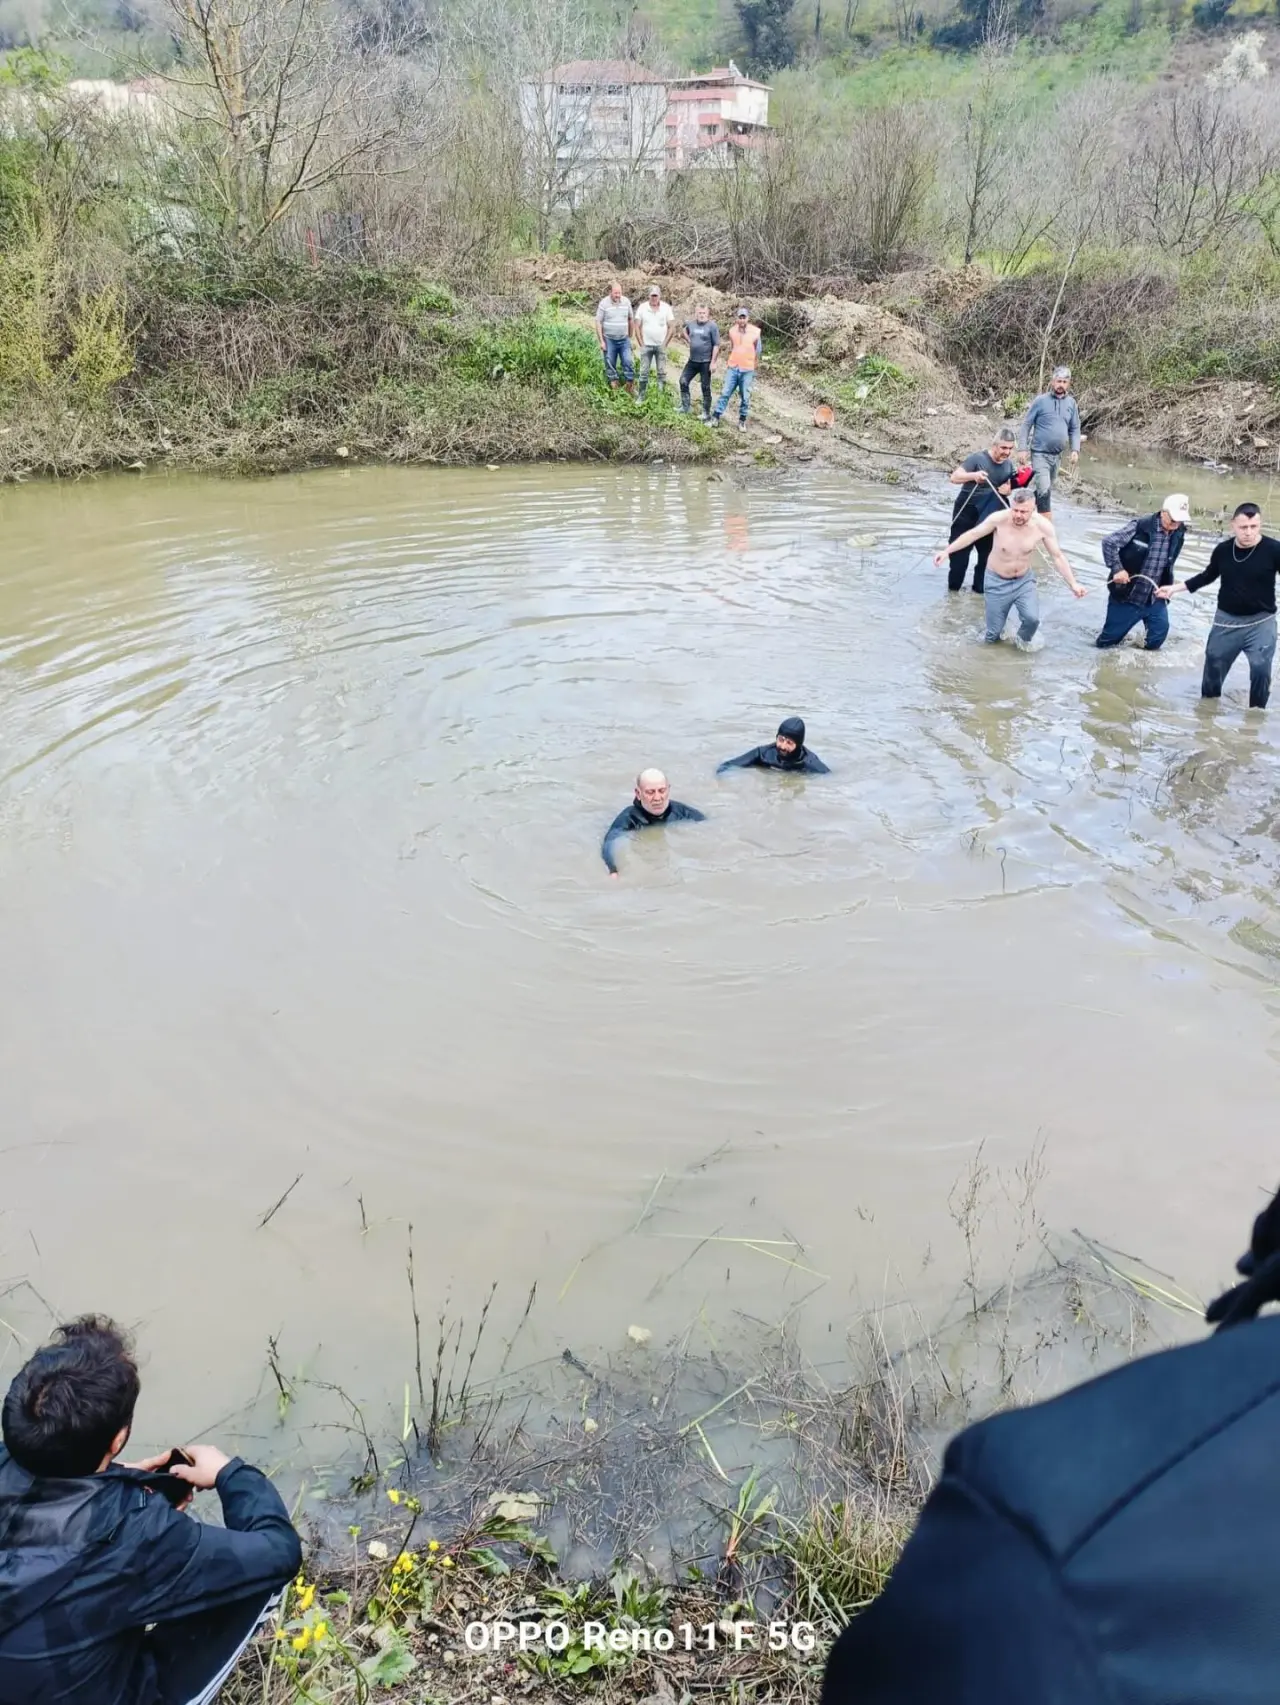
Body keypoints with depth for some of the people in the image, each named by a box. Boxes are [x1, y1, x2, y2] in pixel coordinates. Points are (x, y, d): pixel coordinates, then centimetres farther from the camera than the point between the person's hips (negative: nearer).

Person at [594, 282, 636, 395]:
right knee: (610, 364, 5)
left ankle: (630, 386, 8)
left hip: (624, 340, 2)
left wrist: (631, 336, 13)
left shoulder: (626, 301, 0)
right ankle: (614, 385, 17)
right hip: (609, 340, -2)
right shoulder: (604, 303, -9)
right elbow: (598, 323, -7)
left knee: (628, 362, -3)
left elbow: (631, 319, 11)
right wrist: (601, 341, -9)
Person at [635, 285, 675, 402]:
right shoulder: (643, 308, -1)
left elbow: (671, 326, 0)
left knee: (662, 372, 4)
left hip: (661, 345, 0)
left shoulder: (666, 308, -2)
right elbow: (637, 326, 1)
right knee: (644, 372, 1)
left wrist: (665, 343, -4)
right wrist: (641, 343, -3)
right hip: (646, 345, 0)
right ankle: (641, 397, 7)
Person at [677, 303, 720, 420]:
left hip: (705, 362, -5)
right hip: (692, 361, 6)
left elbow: (716, 345, -12)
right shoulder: (690, 324, 3)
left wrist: (713, 362, -16)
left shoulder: (712, 326, -11)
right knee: (683, 381, 6)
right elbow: (683, 332, 26)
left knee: (705, 388, 2)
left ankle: (706, 413, 11)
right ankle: (685, 407, 20)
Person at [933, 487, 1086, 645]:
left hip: (1024, 580, 1)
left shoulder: (1043, 525, -20)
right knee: (992, 638, 4)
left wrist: (1073, 584, -16)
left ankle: (1023, 640, 12)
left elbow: (1057, 557, -11)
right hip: (997, 581, -1)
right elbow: (972, 534, -11)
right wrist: (947, 551, -17)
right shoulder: (999, 518, -25)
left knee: (1032, 618, -24)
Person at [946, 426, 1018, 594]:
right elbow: (954, 478, -25)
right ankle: (953, 586, 19)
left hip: (988, 515, 5)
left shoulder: (1009, 464, 0)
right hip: (966, 512, -5)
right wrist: (973, 475, -43)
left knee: (987, 551, 10)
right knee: (960, 551, 2)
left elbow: (1009, 488, 14)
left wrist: (1007, 490, -12)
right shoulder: (978, 458, -18)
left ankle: (980, 586, 24)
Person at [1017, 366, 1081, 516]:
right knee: (1044, 490, -16)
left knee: (1047, 490, 15)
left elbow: (1075, 429, 12)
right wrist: (1023, 448, -10)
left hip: (1057, 455, 5)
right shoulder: (1040, 401, -7)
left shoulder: (1071, 403, 6)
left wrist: (1075, 450, 1)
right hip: (1040, 453, -5)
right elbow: (1026, 425, -4)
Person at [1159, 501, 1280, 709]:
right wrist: (1175, 588, 14)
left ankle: (1257, 709, 9)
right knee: (1213, 663, 14)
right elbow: (1208, 575, 14)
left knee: (1261, 667, -10)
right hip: (1226, 620, 3)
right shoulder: (1223, 550, -5)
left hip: (1260, 622, -3)